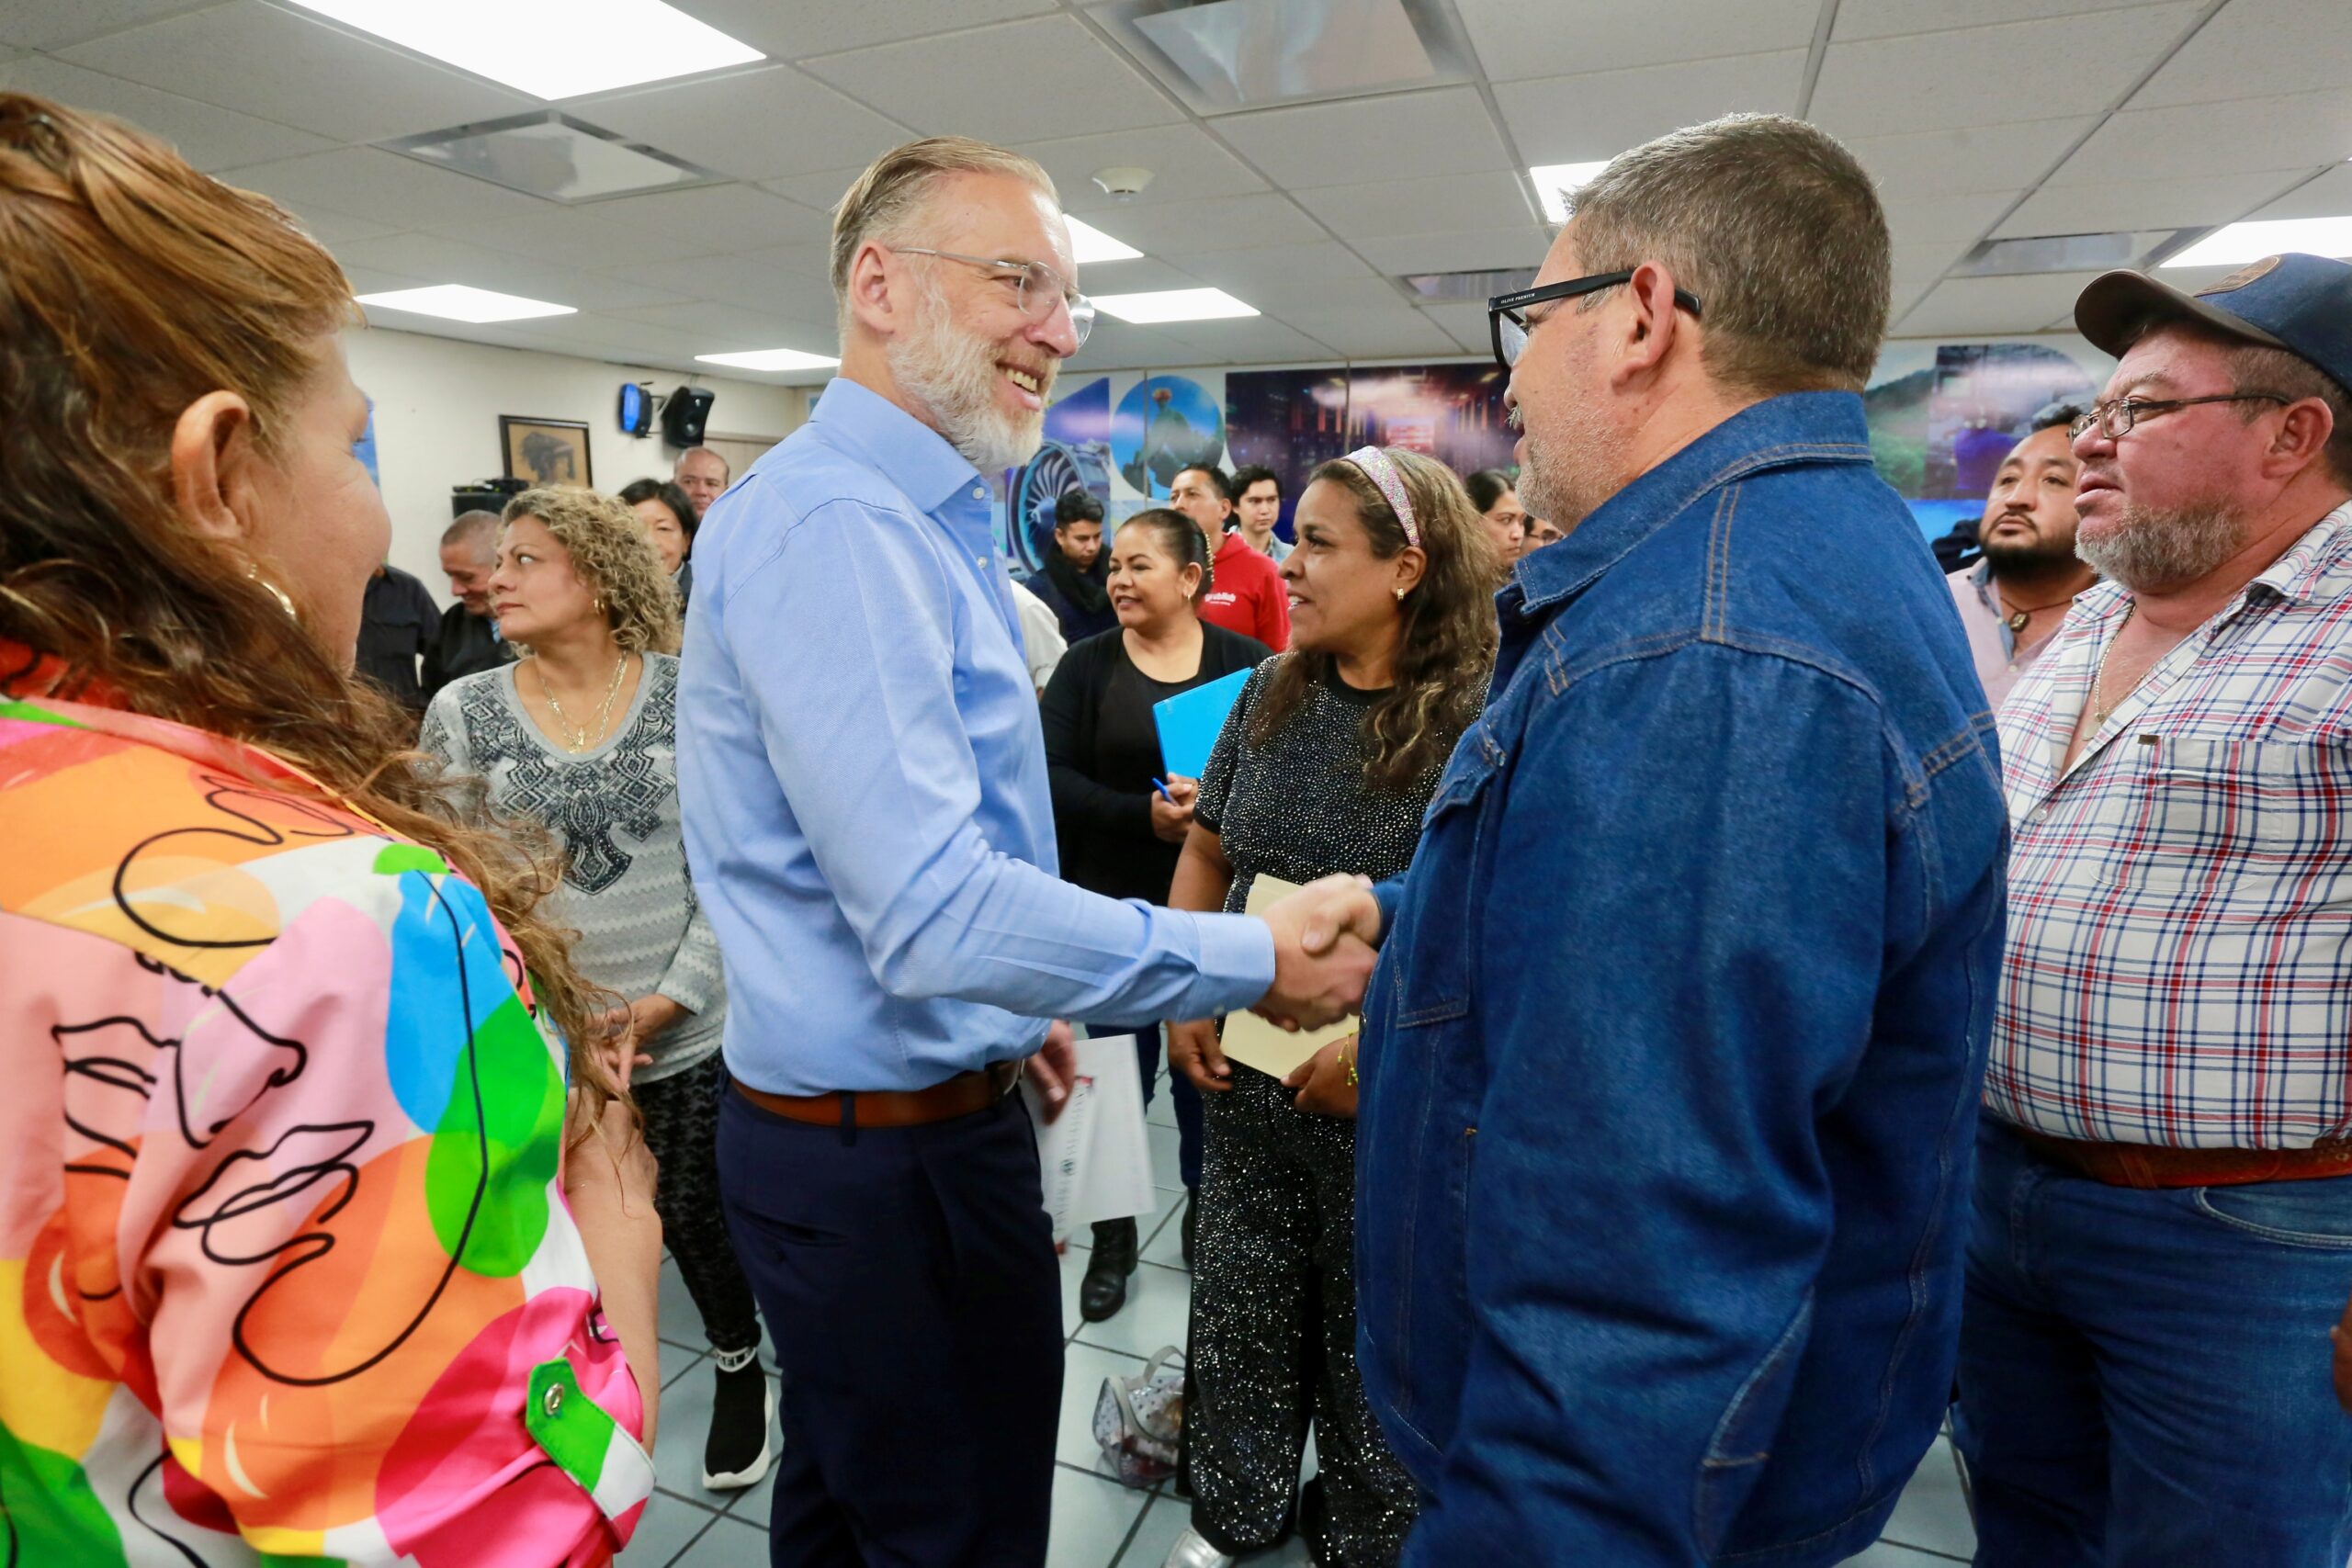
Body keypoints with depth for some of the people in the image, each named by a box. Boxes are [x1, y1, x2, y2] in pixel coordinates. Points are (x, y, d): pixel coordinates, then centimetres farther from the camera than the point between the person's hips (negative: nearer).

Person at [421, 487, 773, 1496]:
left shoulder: (686, 695, -5)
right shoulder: (463, 712, -2)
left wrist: (664, 1005, -11)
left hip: (690, 1030, -1)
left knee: (694, 1215, 10)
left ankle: (741, 1369, 39)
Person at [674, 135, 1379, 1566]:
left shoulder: (914, 522, 11)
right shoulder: (832, 525, -23)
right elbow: (937, 915, -31)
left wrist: (1010, 1009, 19)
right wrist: (1257, 962, -23)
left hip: (853, 1133, 10)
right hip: (898, 1160, -10)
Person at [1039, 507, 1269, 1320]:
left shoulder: (1244, 662, -1)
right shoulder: (1086, 665, 1)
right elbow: (1054, 776, -7)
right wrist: (1143, 816, -21)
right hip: (1111, 906, 1)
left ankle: (1206, 1220, 35)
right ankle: (1113, 1237, 30)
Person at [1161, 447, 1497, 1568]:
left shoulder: (1475, 722, -16)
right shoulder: (1271, 696, 1)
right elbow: (1206, 855, 8)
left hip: (1389, 1103, -4)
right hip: (1246, 1079, 5)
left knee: (1371, 1336, 17)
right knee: (1239, 1309, 20)